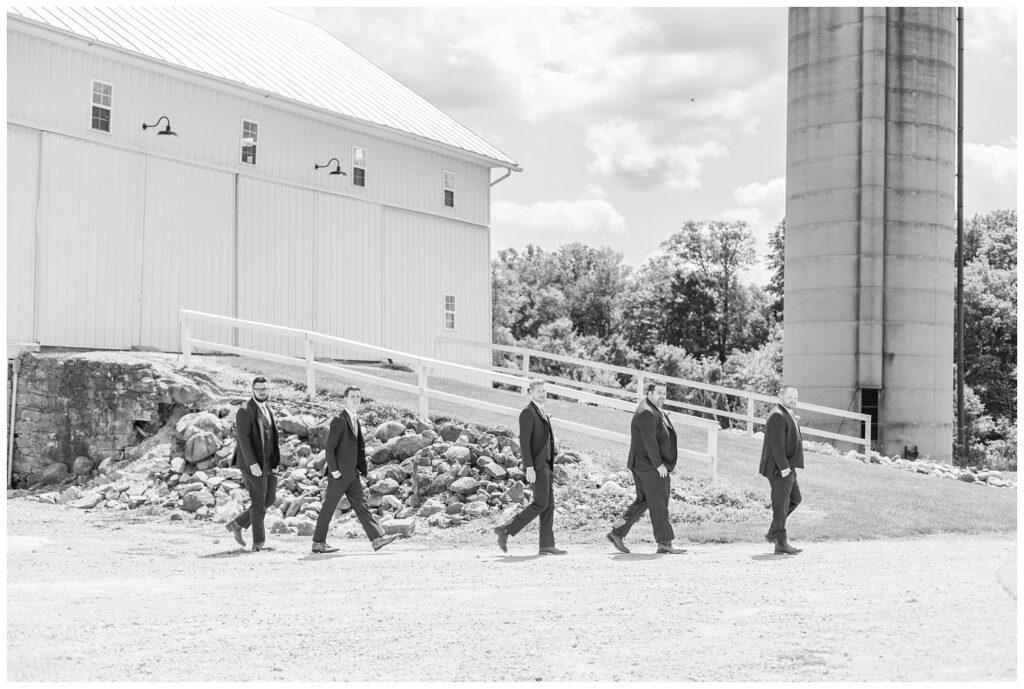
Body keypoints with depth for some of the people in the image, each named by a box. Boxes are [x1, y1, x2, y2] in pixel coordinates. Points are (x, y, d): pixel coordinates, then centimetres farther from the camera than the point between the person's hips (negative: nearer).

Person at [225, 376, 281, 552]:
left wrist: (275, 461, 15)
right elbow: (243, 439, -19)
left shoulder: (267, 409, 14)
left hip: (267, 463, 8)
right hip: (252, 463, -8)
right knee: (258, 502, -5)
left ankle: (237, 525, 21)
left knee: (270, 499, 10)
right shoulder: (245, 411, -12)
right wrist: (252, 463, -26)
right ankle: (258, 543, 2)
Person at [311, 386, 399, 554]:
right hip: (339, 474, -8)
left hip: (352, 474, 8)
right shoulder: (339, 421, -11)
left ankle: (377, 538, -2)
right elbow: (330, 447, -14)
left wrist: (362, 469, 15)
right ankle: (318, 543, 6)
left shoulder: (356, 421, 15)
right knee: (328, 507, -1)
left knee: (361, 505, 3)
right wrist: (333, 470, -18)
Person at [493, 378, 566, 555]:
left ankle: (547, 545, 3)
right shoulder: (527, 413, -10)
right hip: (536, 465, -9)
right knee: (541, 504, -12)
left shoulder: (542, 413, 20)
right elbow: (524, 441, -17)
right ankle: (506, 531, -6)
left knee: (549, 505, 4)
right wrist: (529, 467, -22)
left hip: (545, 464, 9)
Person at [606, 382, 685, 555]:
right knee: (658, 504, -8)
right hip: (650, 466, -11)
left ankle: (617, 533, 16)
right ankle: (664, 543, -5)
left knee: (642, 502, 13)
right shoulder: (646, 413, -16)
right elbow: (649, 440, -23)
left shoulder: (656, 412, 19)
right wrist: (658, 464, -24)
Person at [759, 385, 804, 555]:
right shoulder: (778, 416, -17)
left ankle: (773, 533, 22)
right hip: (778, 469, -11)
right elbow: (777, 444, -24)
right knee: (781, 504, -6)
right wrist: (784, 467, -26)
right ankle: (781, 544, 0)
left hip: (787, 467, 11)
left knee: (795, 498, 18)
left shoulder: (788, 415, 18)